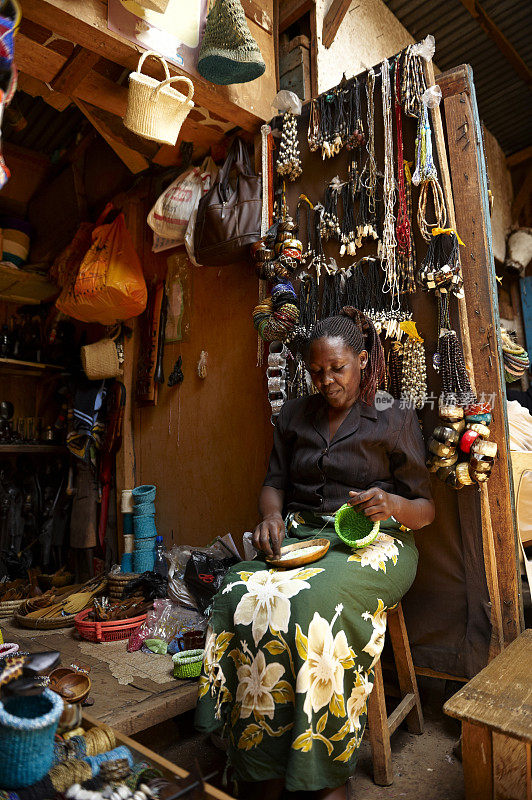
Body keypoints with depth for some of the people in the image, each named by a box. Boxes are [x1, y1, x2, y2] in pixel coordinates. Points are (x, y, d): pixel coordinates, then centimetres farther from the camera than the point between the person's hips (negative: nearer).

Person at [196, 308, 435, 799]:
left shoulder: (395, 419, 4)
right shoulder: (295, 415, 16)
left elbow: (425, 510, 5)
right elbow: (275, 483, 16)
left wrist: (392, 505, -17)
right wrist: (272, 515, -6)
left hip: (372, 542, -3)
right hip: (300, 537, 4)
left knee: (313, 604, -34)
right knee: (242, 597, -27)